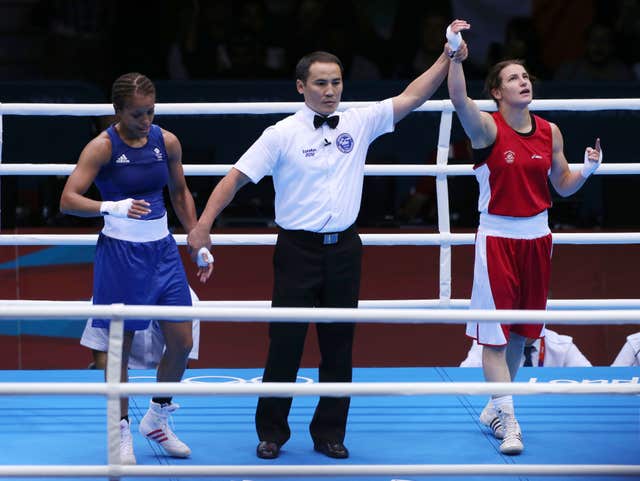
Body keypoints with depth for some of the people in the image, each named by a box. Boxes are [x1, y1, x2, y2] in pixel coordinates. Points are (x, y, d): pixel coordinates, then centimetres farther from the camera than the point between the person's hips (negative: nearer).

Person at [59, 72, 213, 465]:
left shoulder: (167, 142, 3)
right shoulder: (103, 147, -11)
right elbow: (68, 200, -17)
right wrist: (112, 207, -32)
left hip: (163, 251, 5)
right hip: (120, 252, -5)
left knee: (182, 342, 4)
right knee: (120, 346, 2)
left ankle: (157, 418, 25)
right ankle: (122, 433, 15)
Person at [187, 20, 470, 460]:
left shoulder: (359, 122, 5)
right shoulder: (282, 135, -4)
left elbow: (412, 97, 2)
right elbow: (236, 177, -6)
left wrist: (448, 58, -9)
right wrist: (204, 224, -16)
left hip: (344, 247, 3)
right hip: (298, 248, -3)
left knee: (338, 346, 8)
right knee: (285, 344, -1)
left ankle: (330, 433, 18)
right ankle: (272, 433, 12)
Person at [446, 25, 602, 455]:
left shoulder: (550, 132, 4)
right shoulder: (488, 128, -10)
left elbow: (563, 185, 12)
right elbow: (459, 99, -30)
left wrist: (589, 169, -8)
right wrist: (454, 54, -41)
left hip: (537, 237, 5)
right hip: (498, 237, -5)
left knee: (521, 332, 13)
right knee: (495, 334, -6)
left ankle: (496, 406, 30)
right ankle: (509, 423, -4)